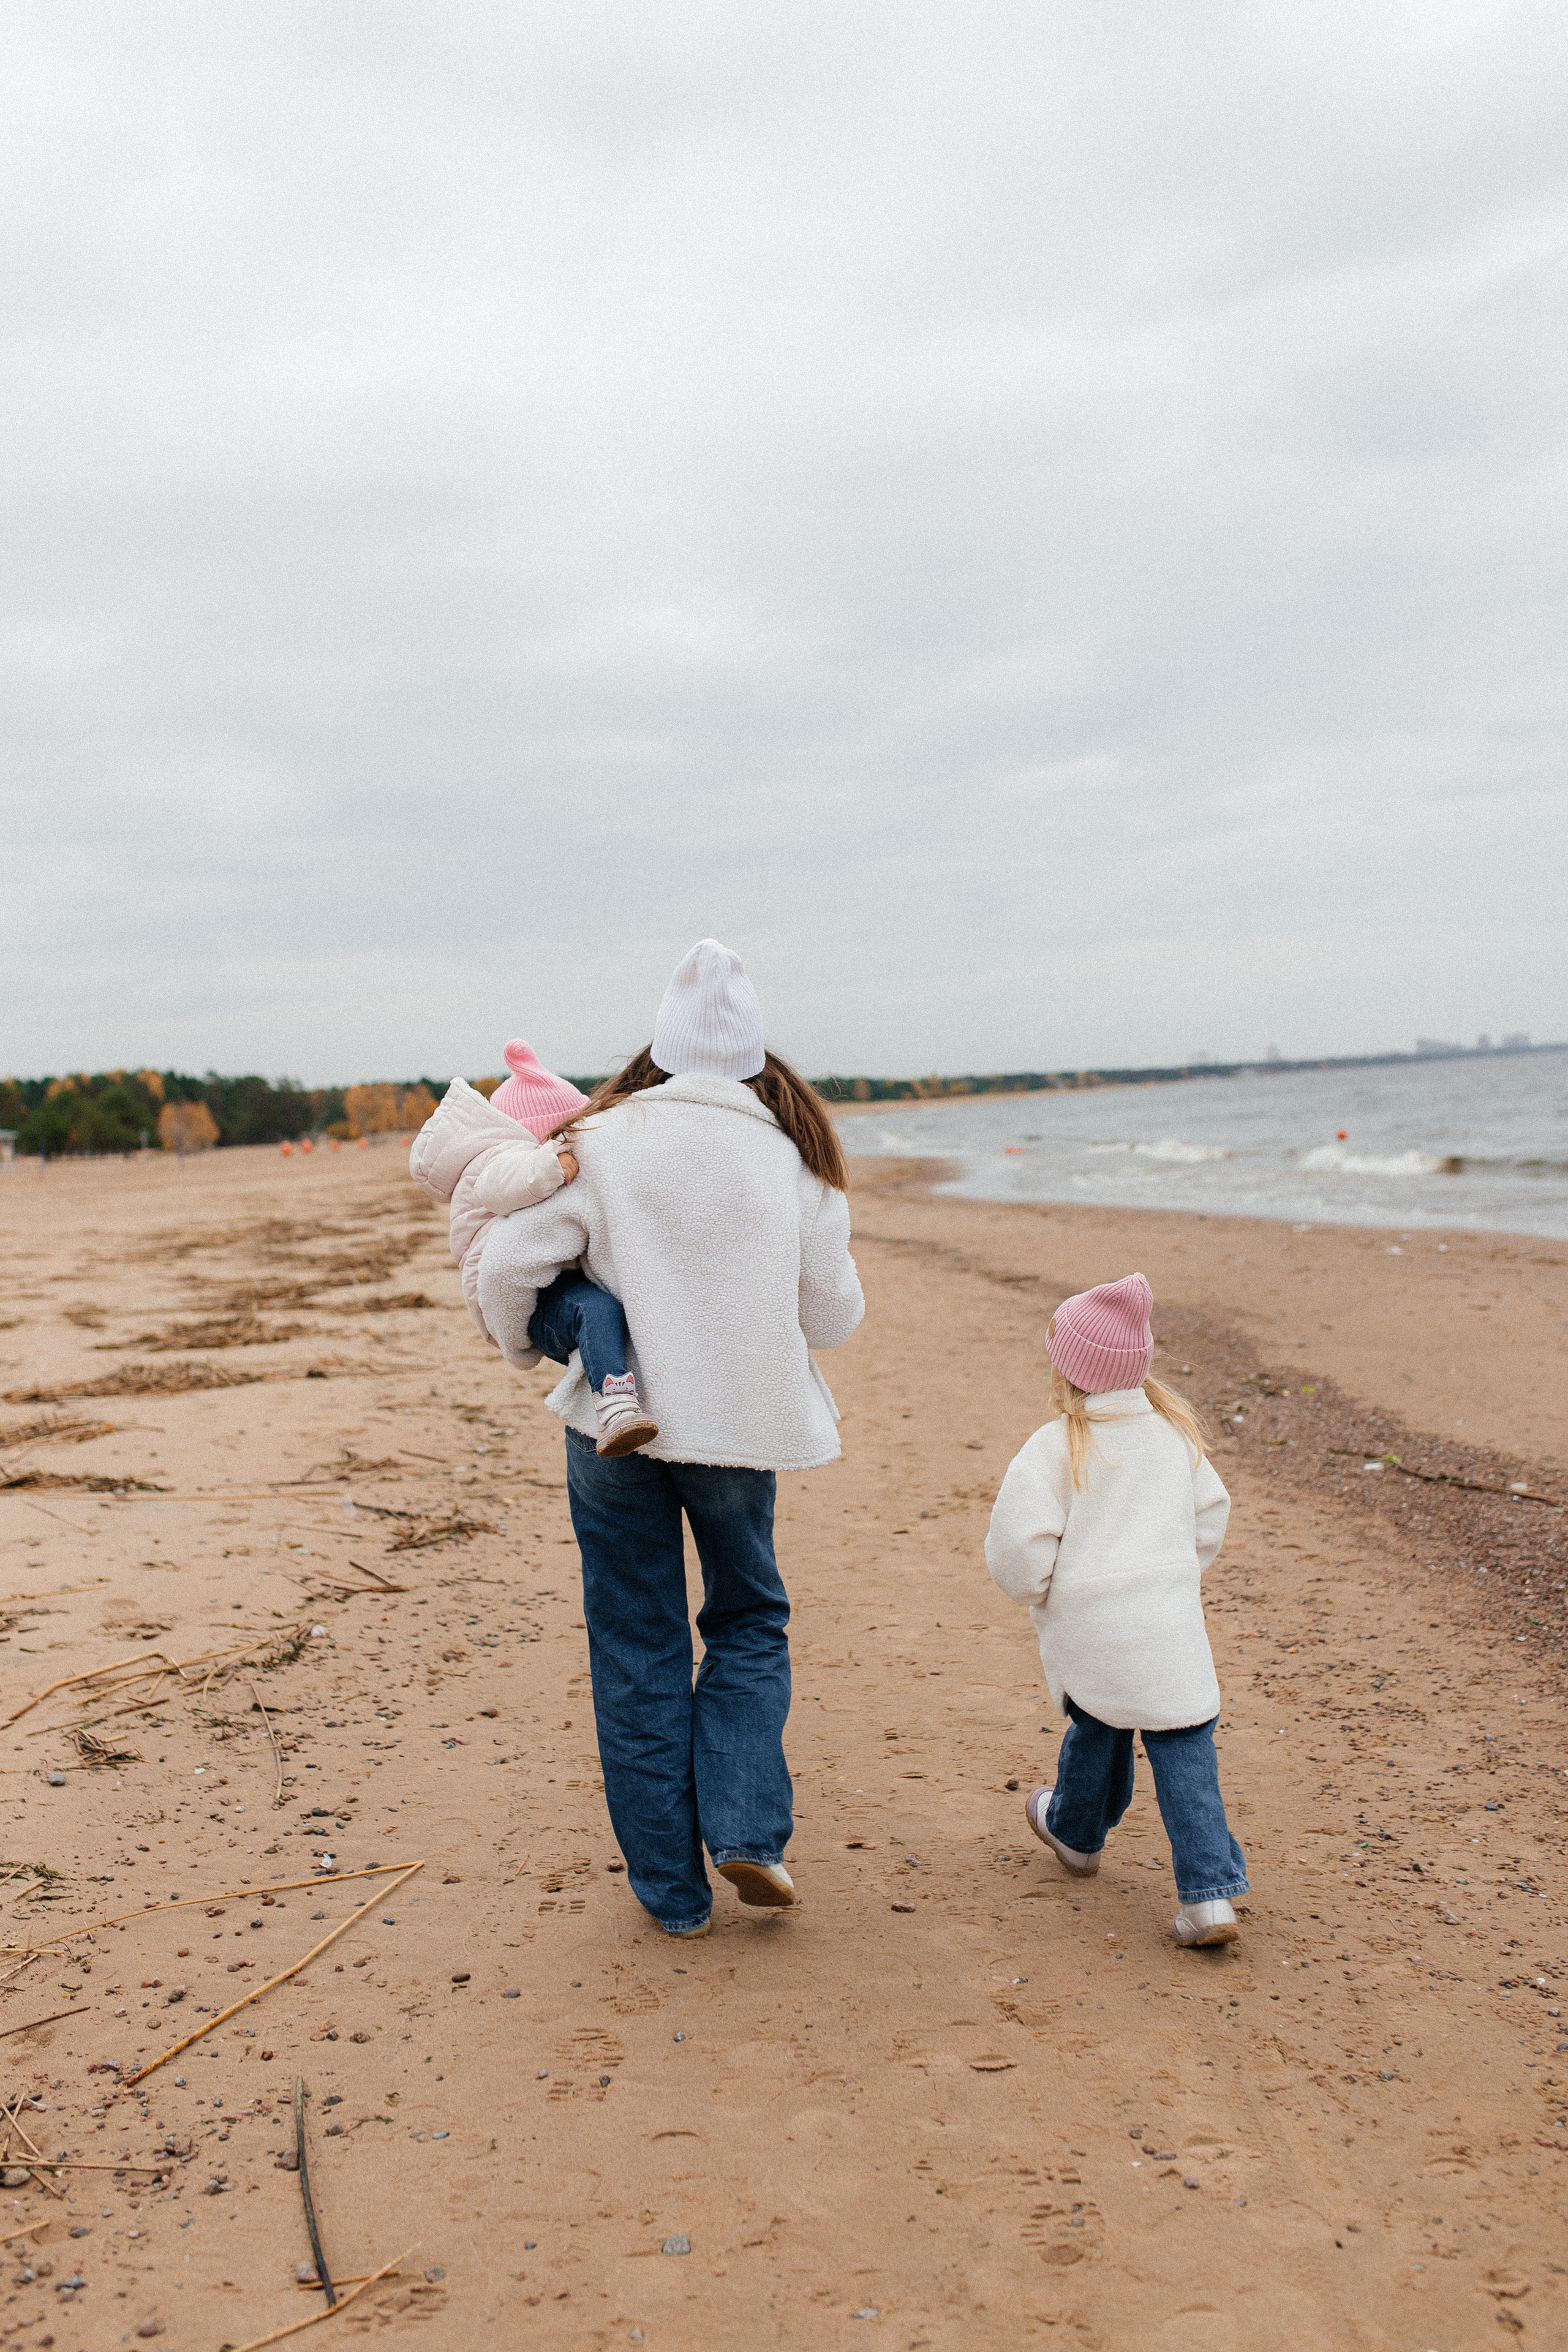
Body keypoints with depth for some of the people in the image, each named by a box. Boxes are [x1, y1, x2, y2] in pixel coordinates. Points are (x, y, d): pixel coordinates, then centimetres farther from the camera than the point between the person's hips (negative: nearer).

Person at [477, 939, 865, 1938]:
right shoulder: (797, 1158, -3)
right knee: (749, 1617, 23)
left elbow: (508, 1266, -10)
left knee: (639, 1649, 11)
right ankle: (747, 1830, 7)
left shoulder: (602, 1142, -8)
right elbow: (835, 1317, 3)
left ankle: (672, 1889, 19)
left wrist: (524, 1343, 11)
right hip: (742, 1424, 1)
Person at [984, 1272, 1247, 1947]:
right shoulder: (1176, 1432, 5)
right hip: (1171, 1624, 2)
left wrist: (1032, 1590, 7)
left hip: (1087, 1628, -2)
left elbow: (1017, 1544, -14)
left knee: (1098, 1725, 21)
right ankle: (1210, 1893, -4)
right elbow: (1209, 1517, 16)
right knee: (1183, 1746, 4)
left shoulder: (1055, 1447, -13)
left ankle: (1077, 1831, 47)